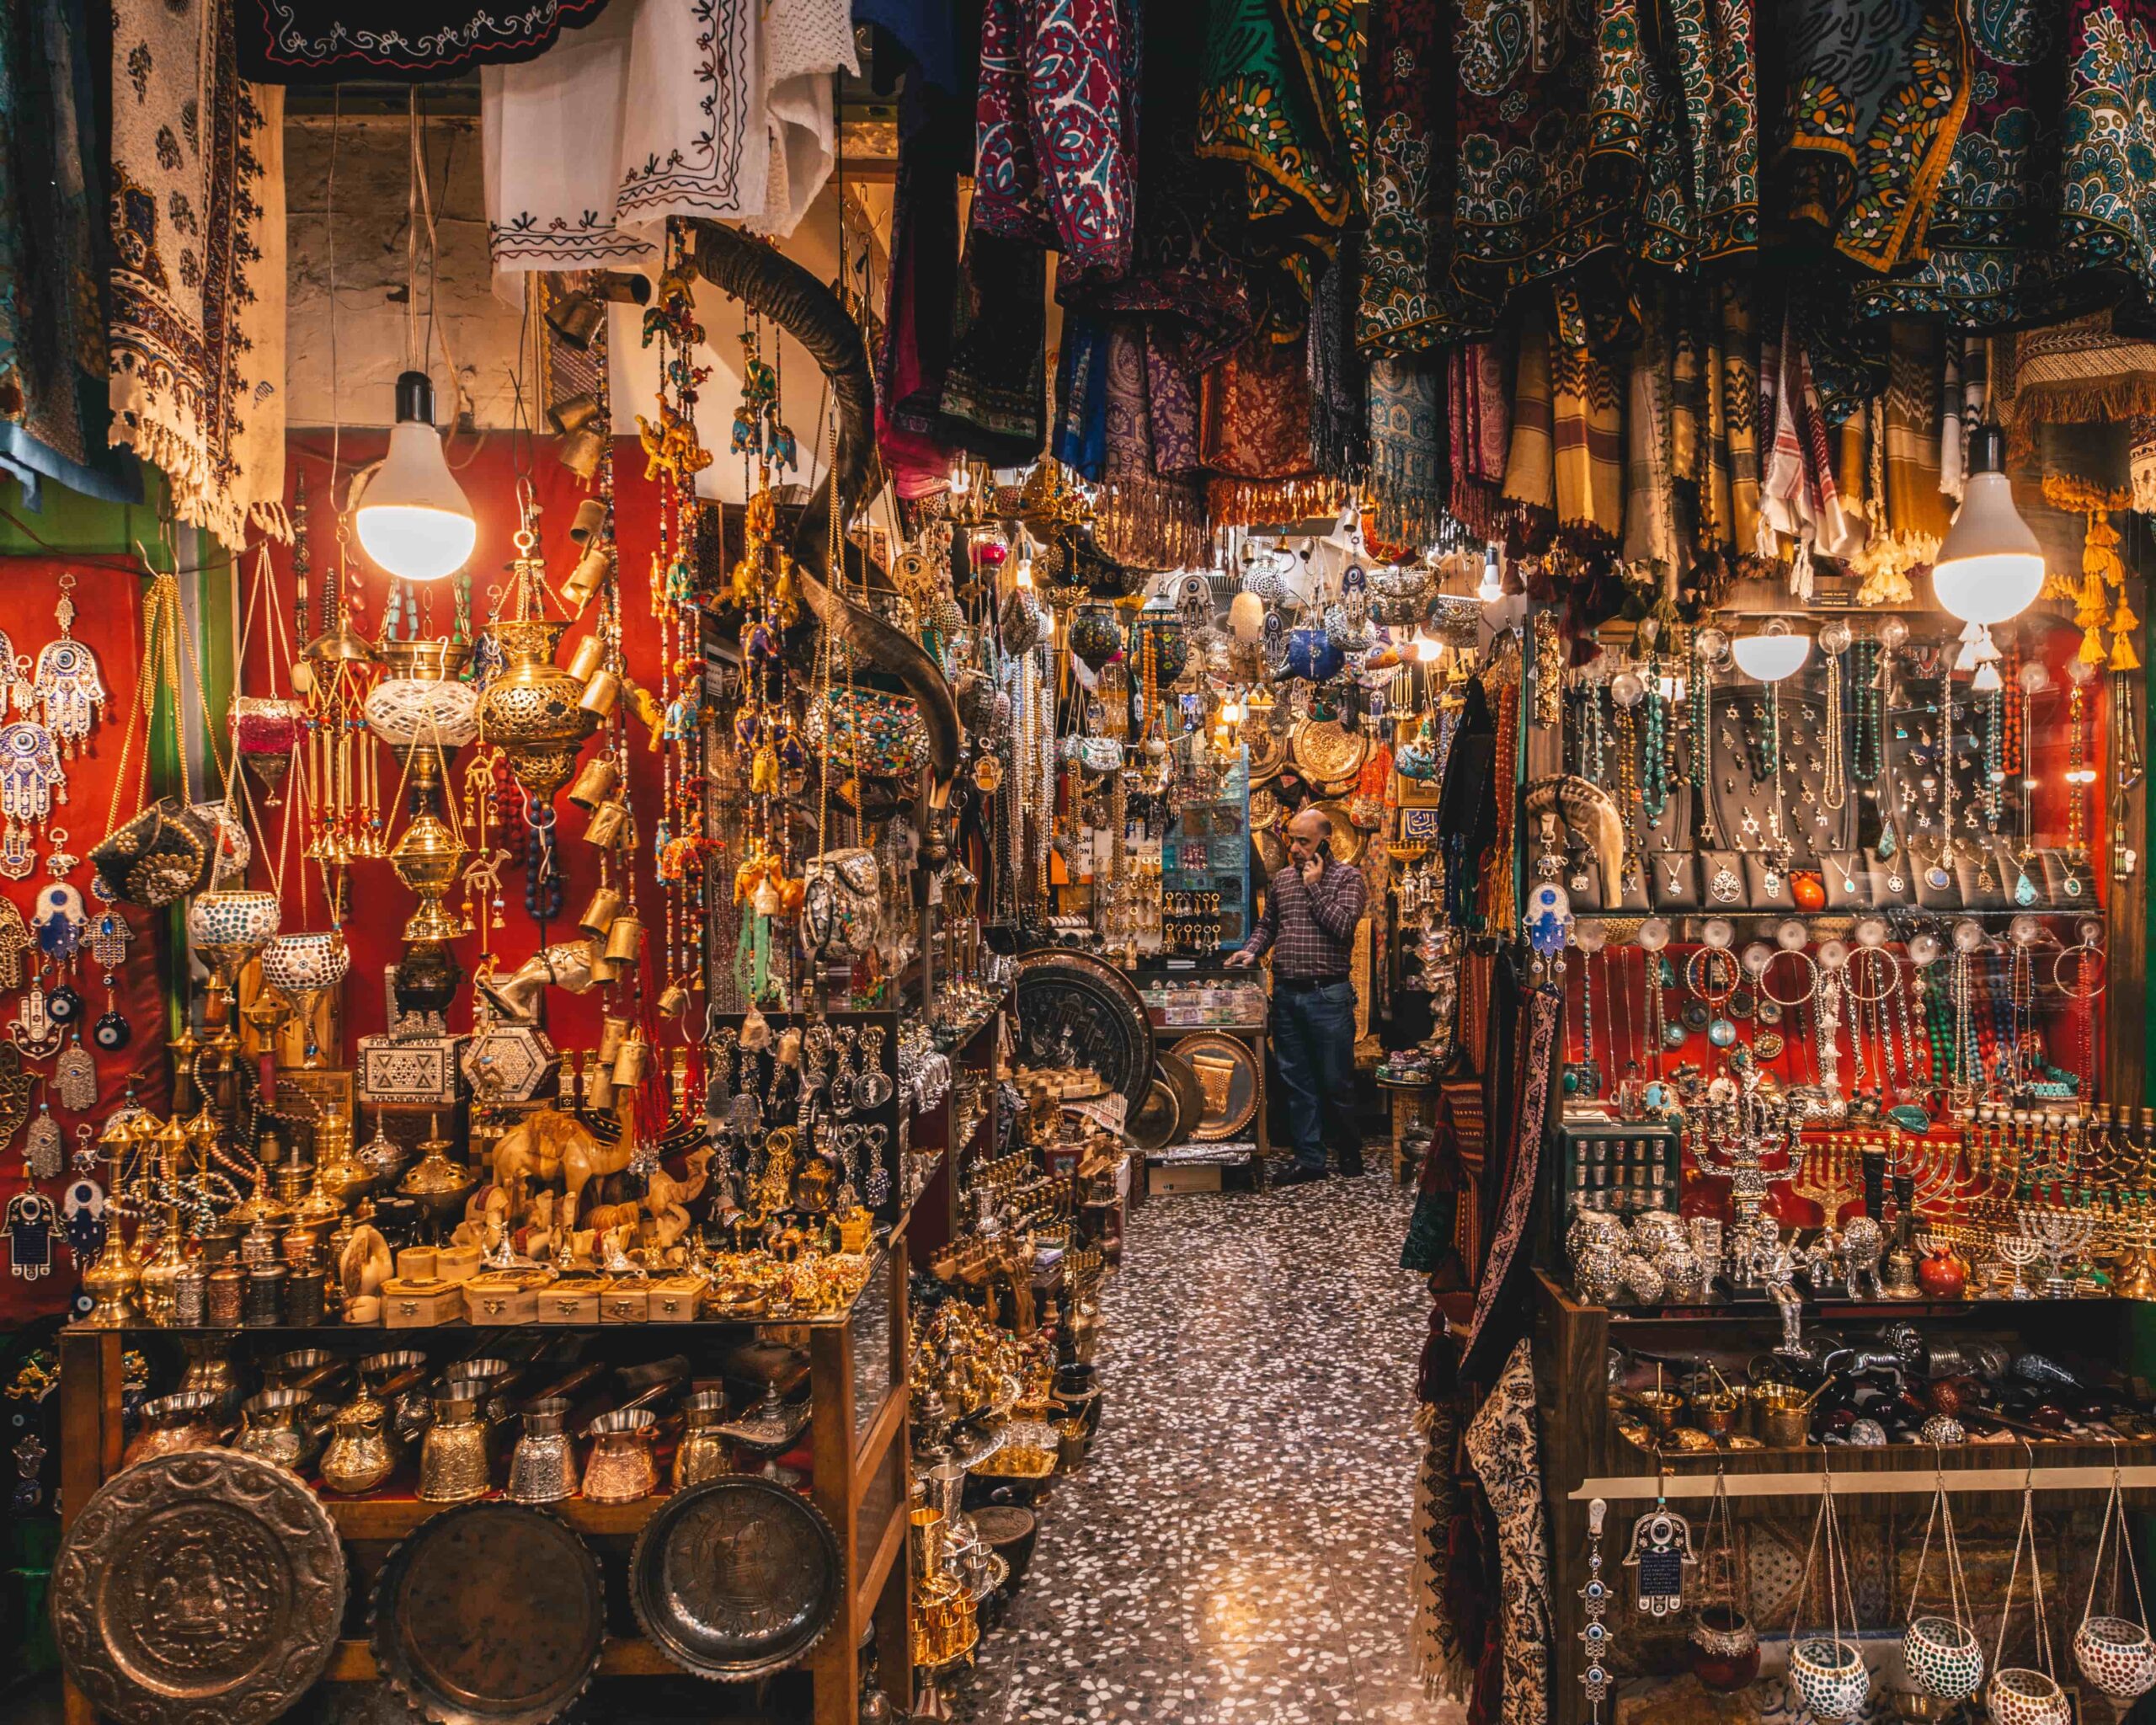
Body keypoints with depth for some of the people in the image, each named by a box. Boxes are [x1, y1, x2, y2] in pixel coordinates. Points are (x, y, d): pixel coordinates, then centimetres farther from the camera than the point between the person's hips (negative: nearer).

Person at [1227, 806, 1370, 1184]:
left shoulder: (1349, 878, -2)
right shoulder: (1281, 880, 13)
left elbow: (1343, 926, -15)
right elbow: (1267, 924, 21)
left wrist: (1314, 887, -10)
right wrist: (1251, 951, 4)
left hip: (1328, 994, -5)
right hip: (1286, 994, 5)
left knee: (1336, 1081, 2)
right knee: (1296, 1082, 7)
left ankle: (1349, 1149, 22)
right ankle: (1310, 1159, 13)